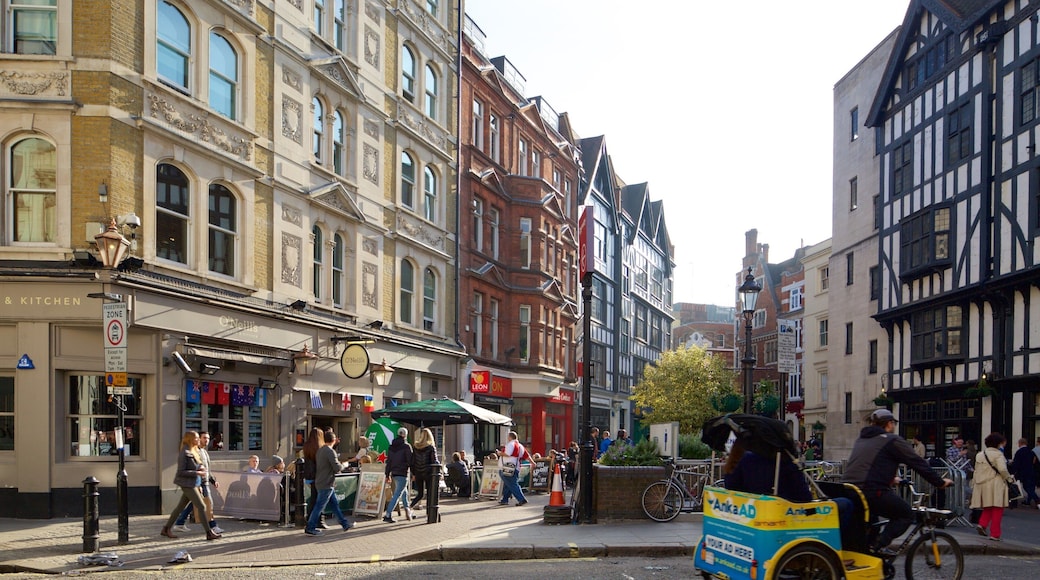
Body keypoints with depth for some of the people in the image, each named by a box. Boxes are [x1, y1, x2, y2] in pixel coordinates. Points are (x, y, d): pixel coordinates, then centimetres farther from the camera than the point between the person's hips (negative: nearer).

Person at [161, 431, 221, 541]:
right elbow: (181, 472, -19)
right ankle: (209, 533, -4)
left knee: (180, 507, 15)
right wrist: (197, 473, -21)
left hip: (193, 484, 9)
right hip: (187, 484, -9)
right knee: (202, 506, -8)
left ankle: (166, 529, 26)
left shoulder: (193, 452, 11)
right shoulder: (185, 453, -17)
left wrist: (202, 468, 2)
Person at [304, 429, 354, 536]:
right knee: (319, 506, -3)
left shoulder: (320, 450, 9)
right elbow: (337, 468, -21)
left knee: (335, 503, 15)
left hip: (320, 482, 9)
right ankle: (310, 528, 1)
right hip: (326, 484, -9)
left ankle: (345, 524, 23)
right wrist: (343, 465, -1)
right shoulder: (330, 451, -18)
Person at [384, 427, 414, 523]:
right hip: (402, 474, -7)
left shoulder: (391, 447, 10)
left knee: (404, 493, 21)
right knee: (397, 495, -7)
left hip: (394, 473, 7)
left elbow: (388, 461, 12)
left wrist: (387, 475, 16)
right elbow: (410, 461, -11)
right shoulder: (406, 446, -10)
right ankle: (387, 515, -12)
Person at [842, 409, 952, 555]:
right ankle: (880, 545, -6)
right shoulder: (893, 440, 1)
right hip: (873, 491, -7)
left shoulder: (861, 439, 23)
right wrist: (940, 482, 11)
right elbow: (917, 463, 1)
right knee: (906, 515, 9)